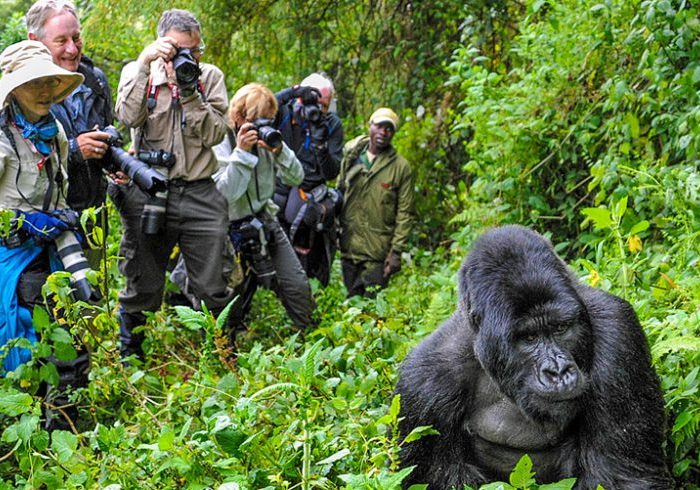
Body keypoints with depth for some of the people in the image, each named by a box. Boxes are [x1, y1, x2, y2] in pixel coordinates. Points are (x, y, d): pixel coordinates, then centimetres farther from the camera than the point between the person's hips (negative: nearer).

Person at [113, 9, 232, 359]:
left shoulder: (210, 77, 7)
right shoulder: (139, 72, 5)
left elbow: (215, 133, -3)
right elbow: (128, 117, -14)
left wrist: (189, 90, -13)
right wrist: (143, 64, -17)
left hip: (200, 195, 1)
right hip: (148, 194, -1)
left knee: (214, 289, 3)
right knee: (142, 289, 9)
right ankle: (129, 357, 26)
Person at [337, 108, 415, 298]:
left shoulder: (401, 167, -3)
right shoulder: (351, 157, 6)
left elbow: (405, 214, -4)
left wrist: (396, 251, -9)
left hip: (378, 253, -3)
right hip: (349, 247, 3)